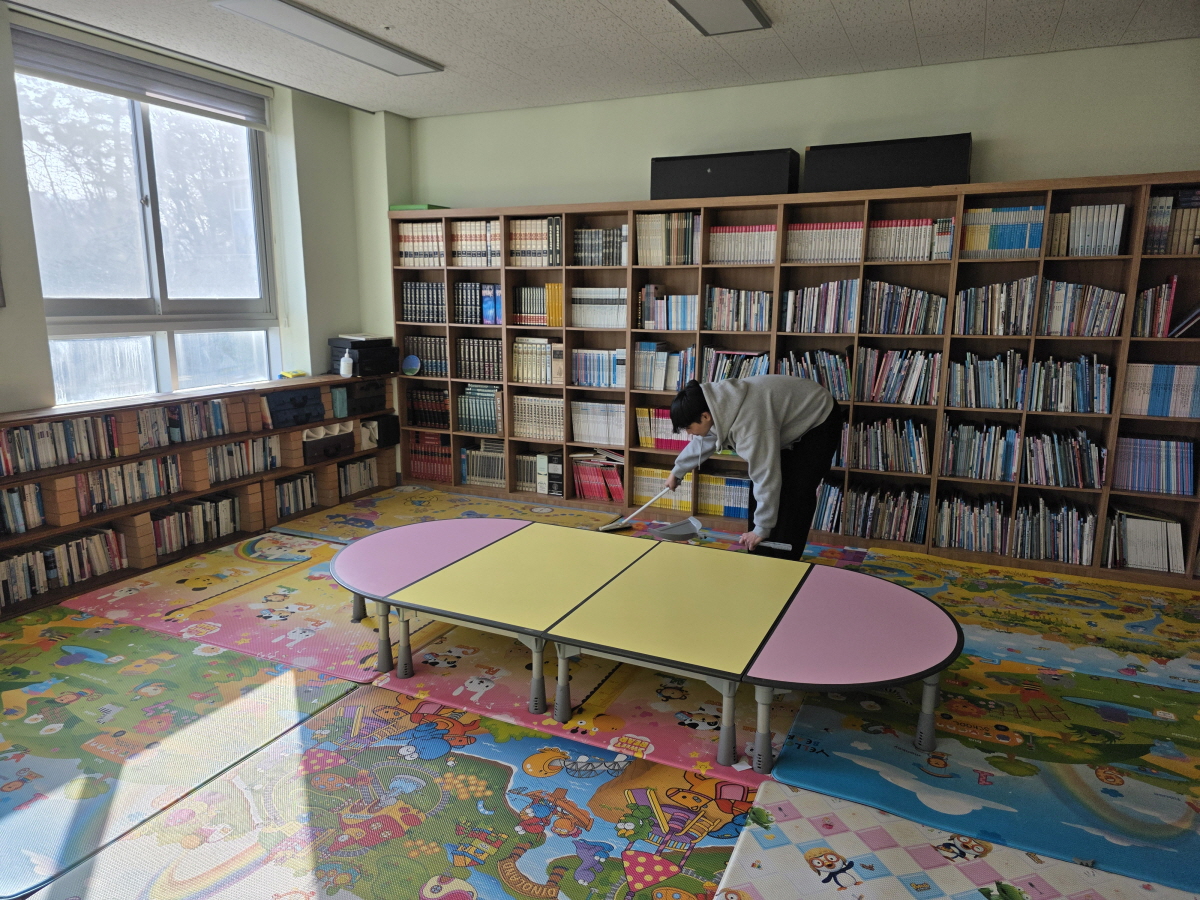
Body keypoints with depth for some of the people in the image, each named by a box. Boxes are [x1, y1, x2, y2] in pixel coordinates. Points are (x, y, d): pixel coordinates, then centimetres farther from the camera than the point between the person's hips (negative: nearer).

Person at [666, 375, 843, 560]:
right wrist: (677, 472, 24)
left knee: (794, 494, -15)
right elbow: (702, 441, 10)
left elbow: (768, 477, -34)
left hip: (820, 421, -9)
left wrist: (761, 528, -25)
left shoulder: (748, 422, -39)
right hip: (794, 418, 9)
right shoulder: (717, 405, -11)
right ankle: (759, 555, 15)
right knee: (758, 489, 6)